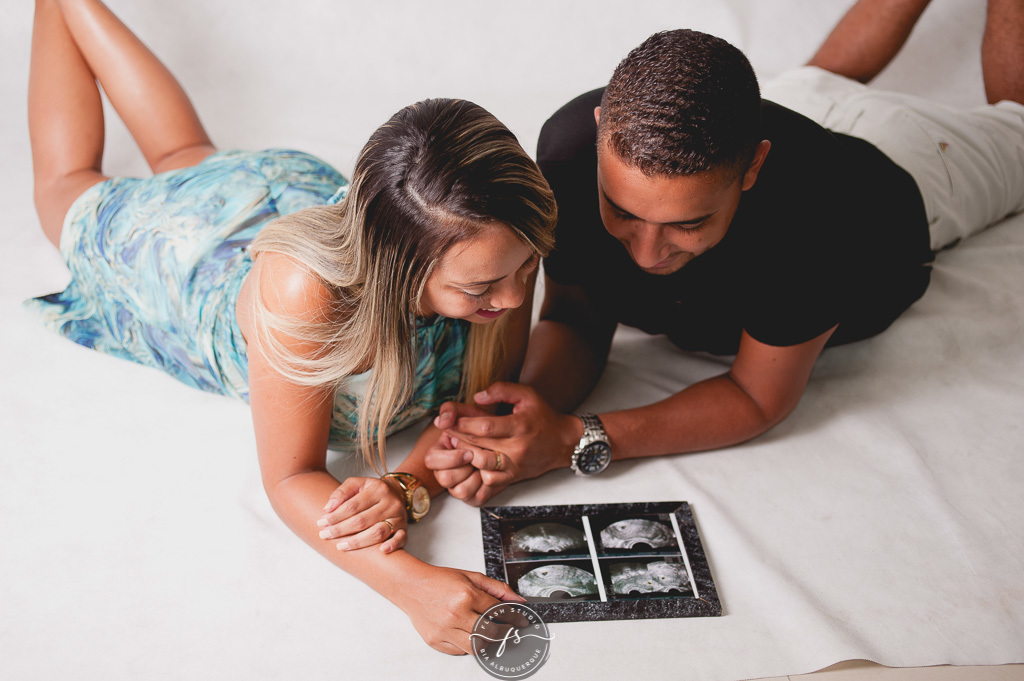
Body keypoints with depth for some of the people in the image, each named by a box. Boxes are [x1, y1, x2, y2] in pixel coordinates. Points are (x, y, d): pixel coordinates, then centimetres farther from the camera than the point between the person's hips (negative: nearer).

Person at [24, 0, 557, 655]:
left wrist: (409, 486, -48)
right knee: (68, 185, 33)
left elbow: (483, 397, -28)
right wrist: (410, 582, -60)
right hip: (183, 238, -3)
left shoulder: (504, 241, -41)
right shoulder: (306, 287, -53)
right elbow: (291, 478, -44)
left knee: (183, 153, 38)